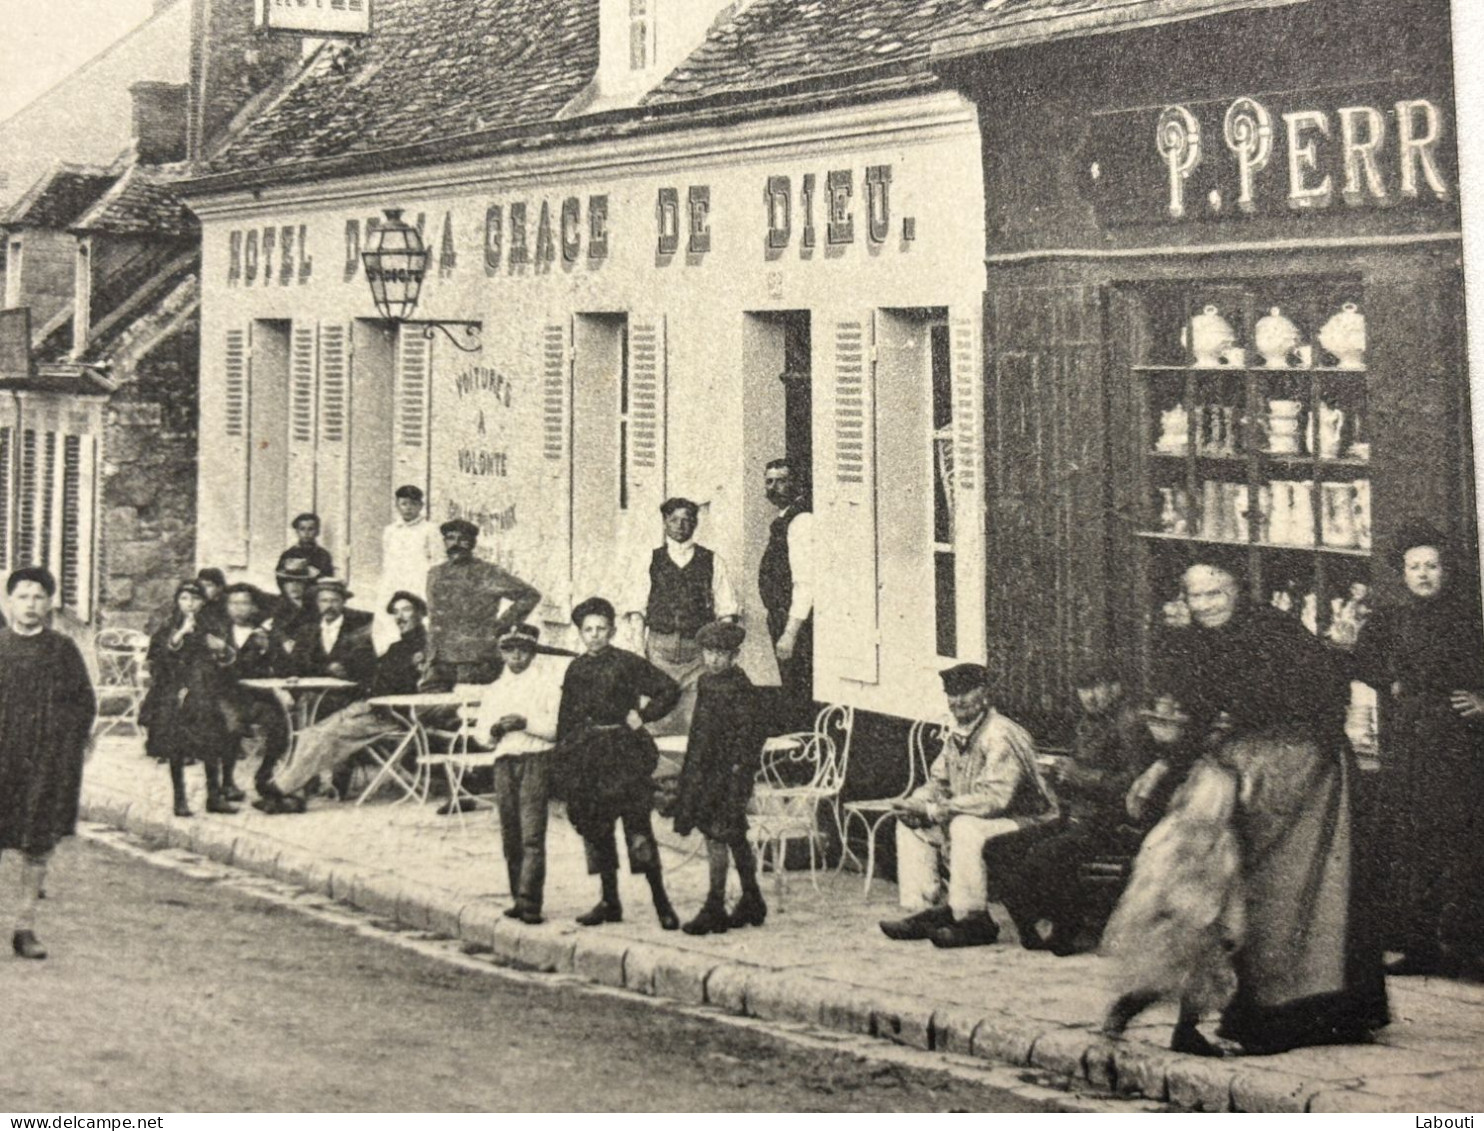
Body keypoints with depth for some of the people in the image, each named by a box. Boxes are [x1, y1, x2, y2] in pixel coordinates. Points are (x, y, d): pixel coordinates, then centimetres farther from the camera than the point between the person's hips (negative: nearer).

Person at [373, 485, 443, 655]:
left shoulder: (429, 531, 1)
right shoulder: (389, 531, 15)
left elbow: (438, 565, 1)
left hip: (420, 590, -4)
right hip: (392, 592, 4)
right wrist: (383, 591, 13)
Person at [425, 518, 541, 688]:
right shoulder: (435, 575, 15)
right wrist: (430, 652, 15)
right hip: (442, 661, 5)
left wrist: (502, 624, -1)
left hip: (478, 662, -5)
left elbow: (531, 595, 1)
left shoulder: (488, 573, -1)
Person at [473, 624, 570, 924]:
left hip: (536, 757, -5)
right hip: (504, 761, 5)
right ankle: (518, 898, 12)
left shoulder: (547, 681, 3)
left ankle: (529, 902, -18)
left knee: (532, 834, -14)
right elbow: (481, 734, 20)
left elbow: (559, 726, -6)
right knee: (510, 837, 5)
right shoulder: (495, 690, 20)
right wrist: (493, 732, -2)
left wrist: (526, 723, -15)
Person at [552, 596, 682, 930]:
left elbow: (670, 690, 0)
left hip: (623, 751, -5)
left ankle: (661, 902, -5)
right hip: (585, 753, 5)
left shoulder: (627, 663, -2)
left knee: (637, 824, -9)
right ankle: (609, 901, 16)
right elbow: (566, 718, 15)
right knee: (595, 827, 7)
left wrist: (643, 715, -6)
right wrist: (560, 762, 11)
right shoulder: (576, 669, 11)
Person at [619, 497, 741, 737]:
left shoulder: (712, 562, 10)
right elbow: (636, 609, 9)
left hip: (698, 651, 0)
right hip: (659, 648, 0)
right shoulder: (649, 561, 11)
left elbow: (726, 610, 8)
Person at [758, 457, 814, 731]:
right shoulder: (783, 521, 15)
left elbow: (805, 583, -22)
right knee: (790, 694, 15)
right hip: (782, 620, 10)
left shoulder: (801, 521, -16)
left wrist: (790, 633, -24)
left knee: (798, 700, -7)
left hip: (797, 622, -10)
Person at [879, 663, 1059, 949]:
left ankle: (974, 921, -26)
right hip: (976, 817, 9)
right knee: (909, 823, 2)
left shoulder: (1001, 736, -22)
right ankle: (923, 910, -1)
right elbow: (938, 782, 17)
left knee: (966, 827, -36)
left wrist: (934, 810, -28)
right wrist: (916, 804, -7)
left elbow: (995, 797, -31)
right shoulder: (955, 733, 6)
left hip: (1025, 819, -9)